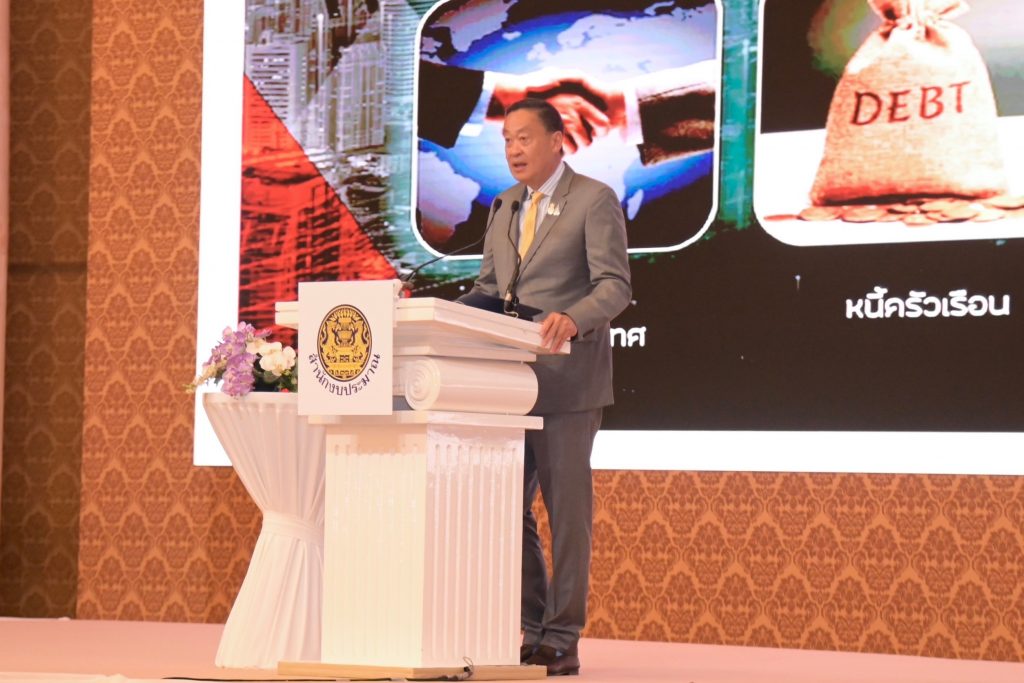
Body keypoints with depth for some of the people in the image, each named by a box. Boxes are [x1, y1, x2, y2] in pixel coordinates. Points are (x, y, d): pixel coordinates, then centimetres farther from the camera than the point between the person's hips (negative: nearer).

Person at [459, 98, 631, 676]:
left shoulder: (595, 201, -5)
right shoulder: (508, 205, 17)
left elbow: (615, 285, -14)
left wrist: (572, 317, -33)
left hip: (566, 381, -7)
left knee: (568, 508, -3)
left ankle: (562, 639, 2)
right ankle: (533, 630, 16)